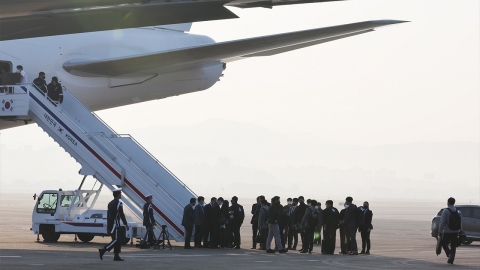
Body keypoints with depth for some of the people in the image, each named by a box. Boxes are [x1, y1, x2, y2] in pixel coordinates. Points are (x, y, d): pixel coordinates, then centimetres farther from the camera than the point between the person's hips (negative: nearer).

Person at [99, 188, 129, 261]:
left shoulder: (110, 203, 14)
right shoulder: (119, 203, -11)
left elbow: (108, 215, 15)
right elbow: (121, 214, -15)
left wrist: (108, 227, 17)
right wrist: (126, 224, -7)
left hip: (110, 225, 9)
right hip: (115, 224, -9)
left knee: (118, 240, 11)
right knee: (116, 240, -9)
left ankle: (116, 256, 8)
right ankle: (103, 250, -20)